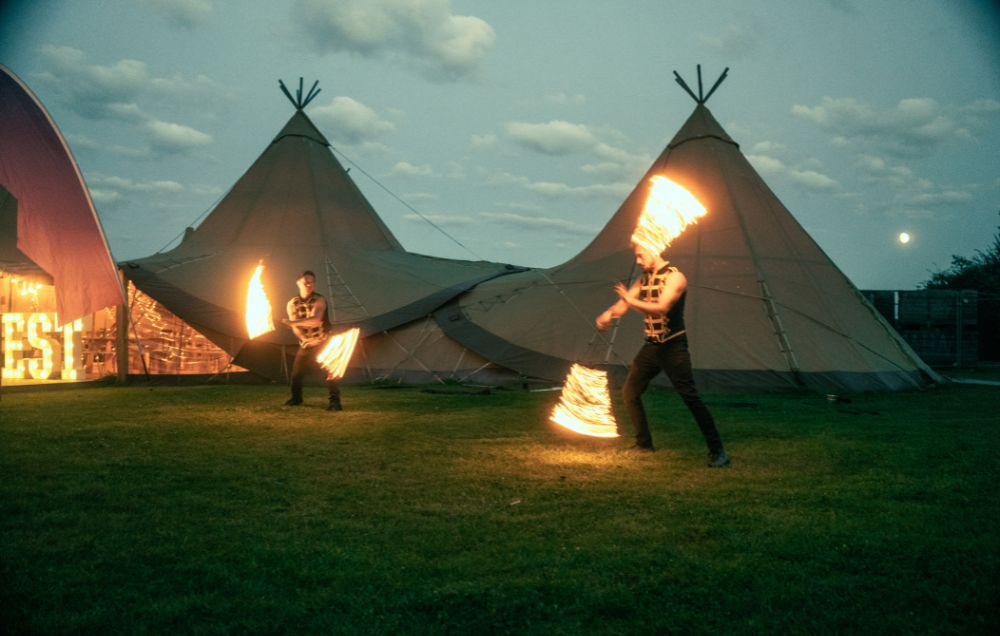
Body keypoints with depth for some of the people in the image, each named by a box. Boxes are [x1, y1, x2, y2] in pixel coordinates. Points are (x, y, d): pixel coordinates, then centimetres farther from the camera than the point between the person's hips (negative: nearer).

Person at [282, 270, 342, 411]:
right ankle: (296, 398, 30)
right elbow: (295, 327, -11)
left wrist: (293, 321, -41)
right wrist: (305, 339, -29)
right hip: (305, 344, 4)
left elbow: (315, 320, -32)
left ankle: (335, 401, -16)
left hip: (323, 343, -4)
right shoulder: (292, 304, -4)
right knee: (296, 372, 8)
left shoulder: (319, 300, -16)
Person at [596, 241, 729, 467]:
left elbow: (661, 308, -27)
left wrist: (631, 300, -20)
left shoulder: (675, 277, -14)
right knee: (629, 392, 10)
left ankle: (717, 451, -6)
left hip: (673, 347, -8)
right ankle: (644, 443, 24)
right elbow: (624, 302, 2)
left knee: (691, 397, -11)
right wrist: (607, 314, -18)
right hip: (651, 346, 8)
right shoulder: (644, 278, 9)